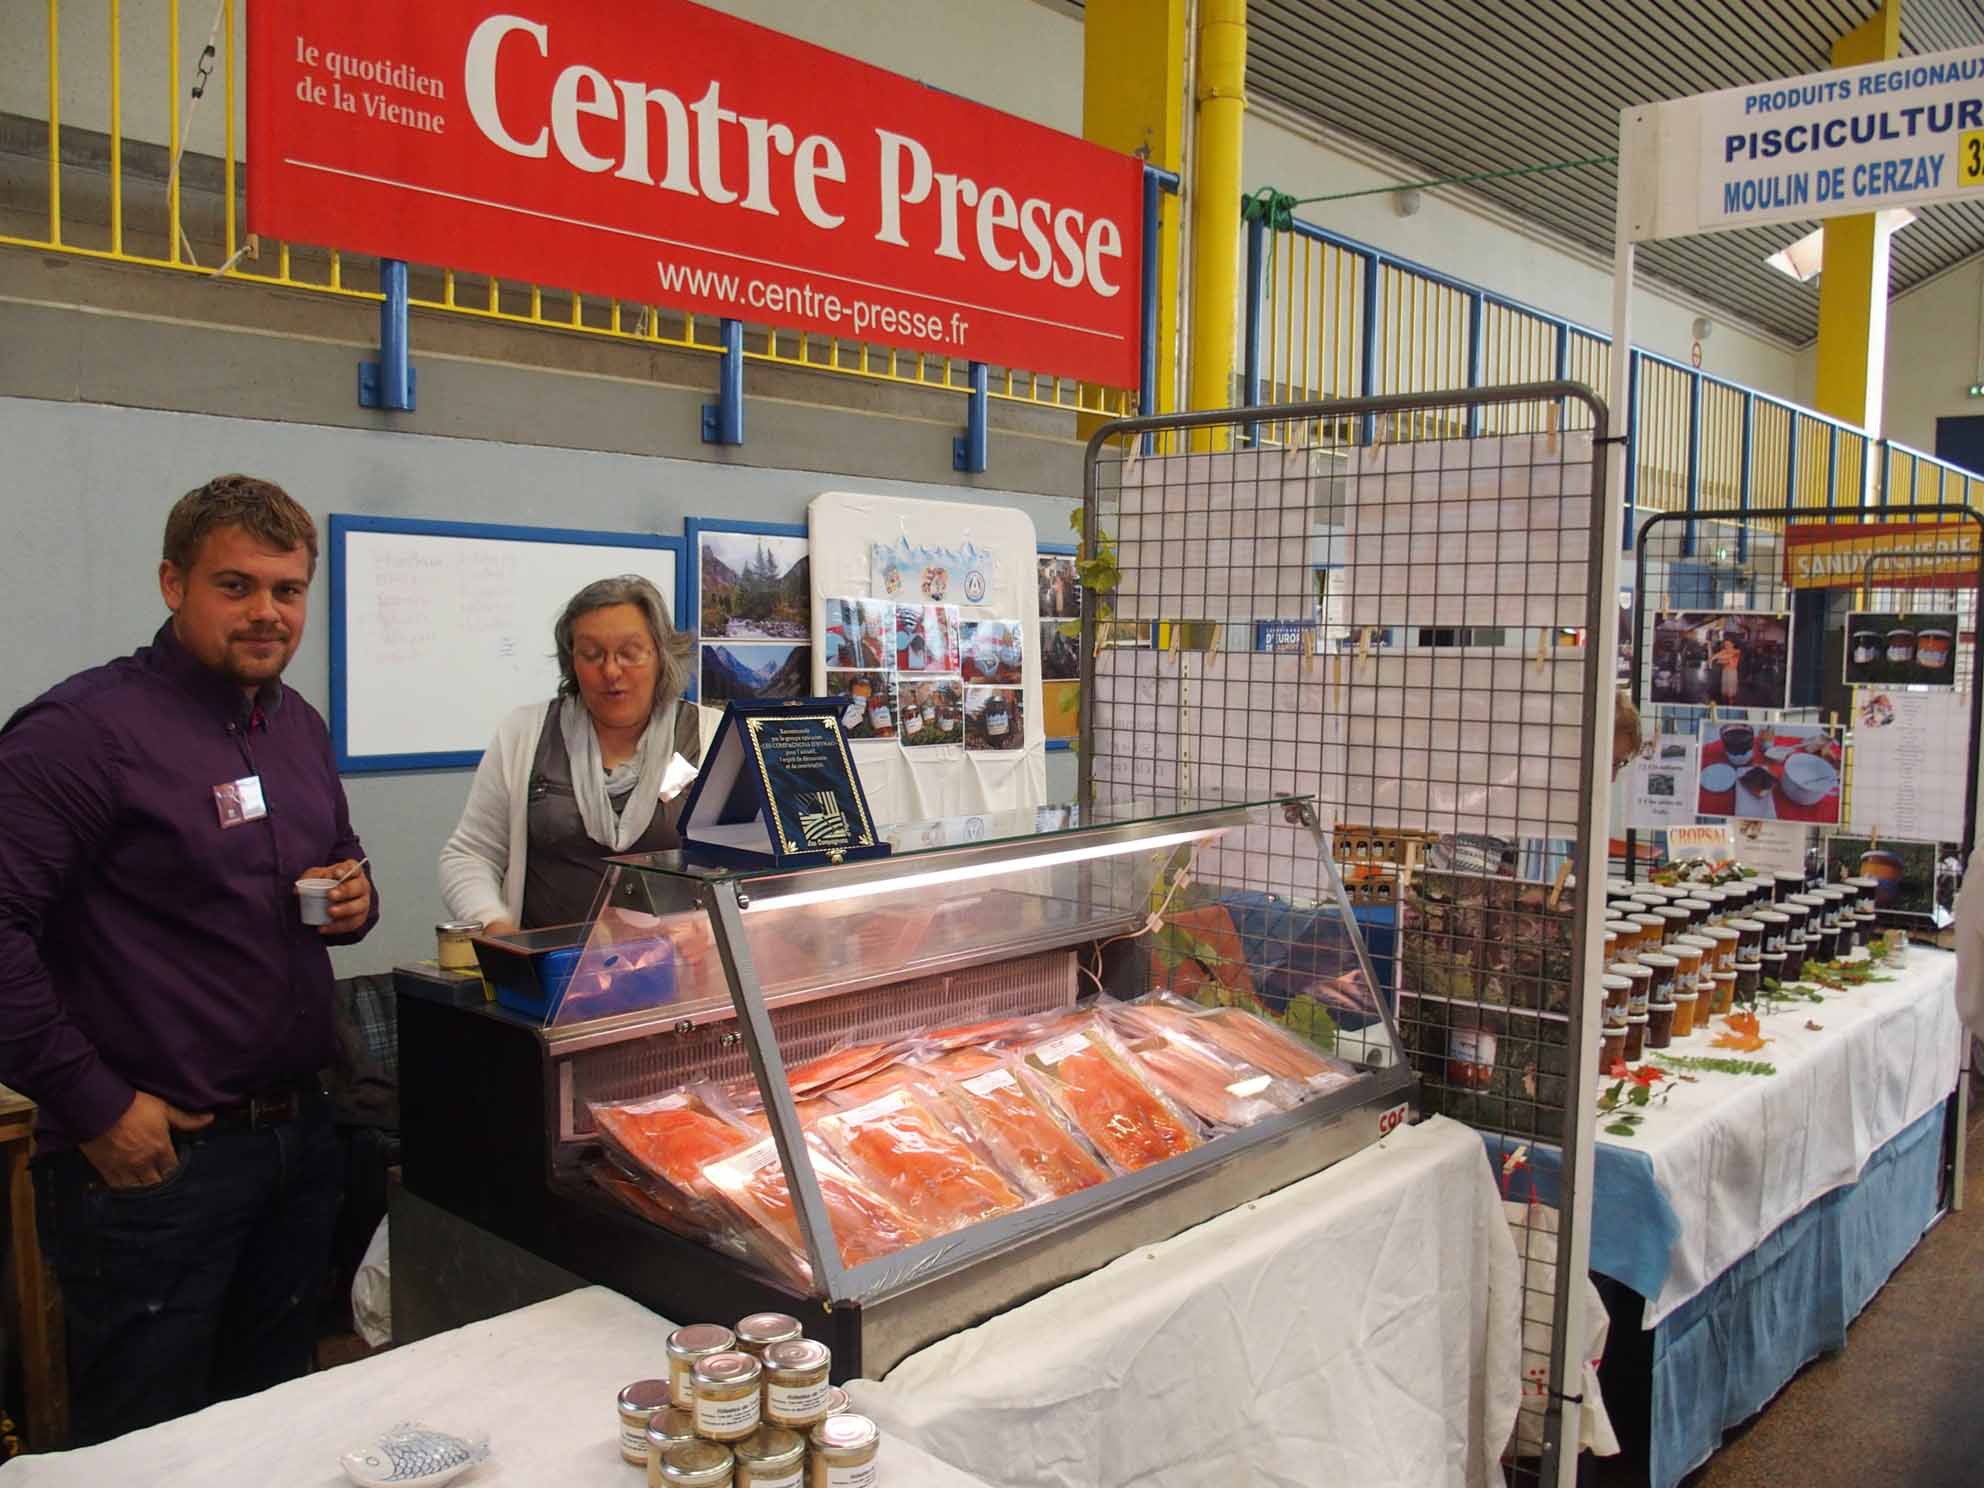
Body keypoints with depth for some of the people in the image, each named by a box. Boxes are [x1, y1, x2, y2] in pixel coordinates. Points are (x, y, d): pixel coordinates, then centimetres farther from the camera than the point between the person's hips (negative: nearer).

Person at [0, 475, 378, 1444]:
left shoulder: (300, 727, 9)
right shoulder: (85, 729, -15)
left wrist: (354, 902, 0)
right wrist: (94, 1106, -20)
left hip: (300, 1135, 7)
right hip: (154, 1155, -7)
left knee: (274, 1420, 21)